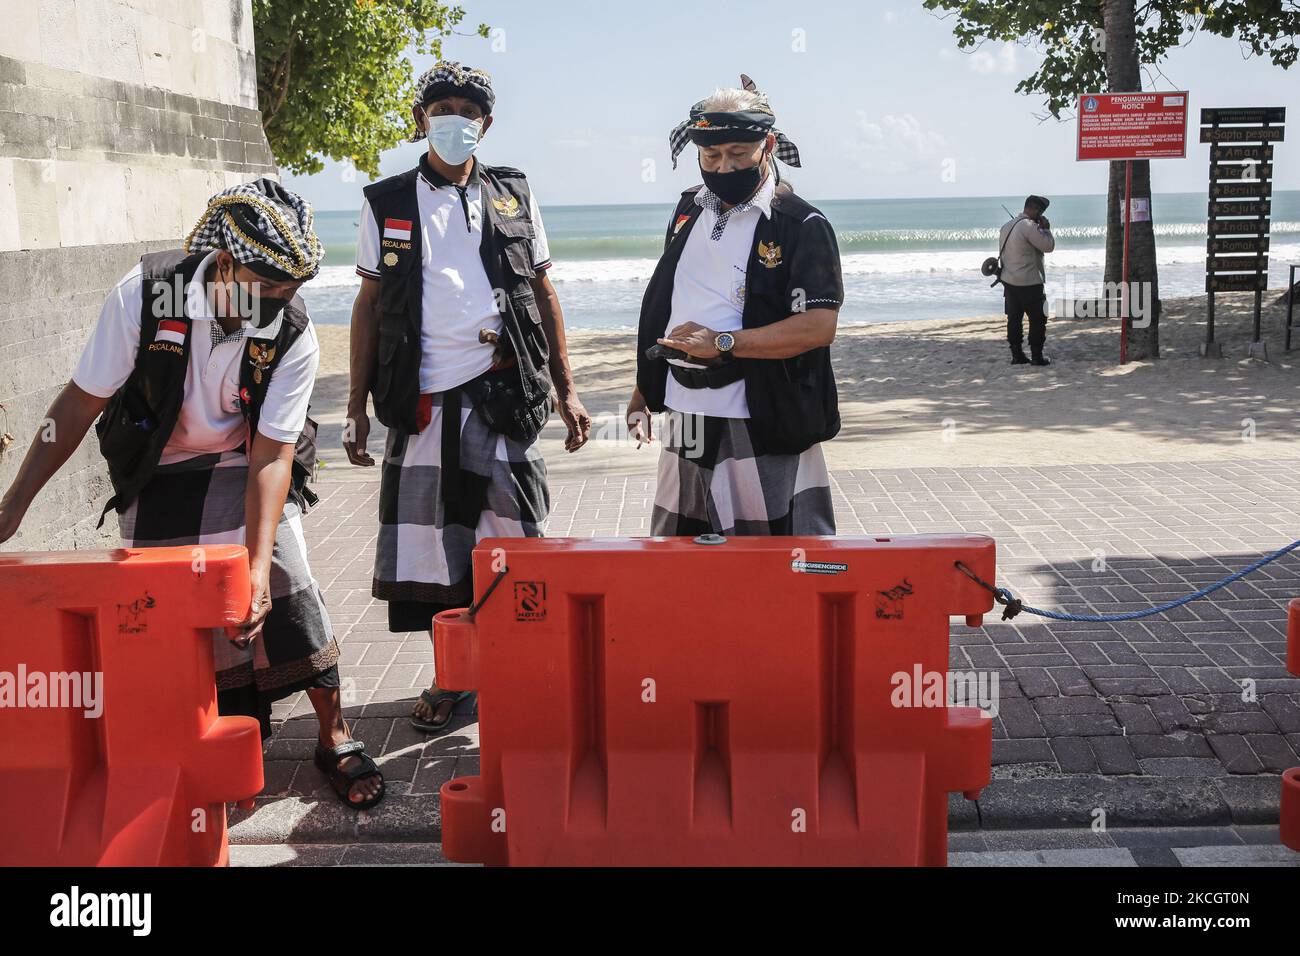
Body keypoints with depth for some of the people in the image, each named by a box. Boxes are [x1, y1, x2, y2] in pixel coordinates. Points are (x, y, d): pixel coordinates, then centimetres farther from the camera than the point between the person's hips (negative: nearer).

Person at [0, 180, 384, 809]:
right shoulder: (144, 294, -24)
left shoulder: (294, 339, -23)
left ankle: (333, 736, 1)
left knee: (286, 586, -16)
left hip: (244, 466, 0)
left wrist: (258, 568, -32)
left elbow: (271, 457, -22)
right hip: (157, 471, 1)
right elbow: (80, 403, -14)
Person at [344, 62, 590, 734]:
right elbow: (368, 307, 10)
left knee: (512, 542, -1)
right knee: (430, 545, 4)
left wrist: (566, 393, 8)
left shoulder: (513, 198, 10)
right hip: (422, 401, 0)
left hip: (502, 395, 0)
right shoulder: (387, 204, 8)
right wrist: (358, 408, 5)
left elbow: (544, 295, 13)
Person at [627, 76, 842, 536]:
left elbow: (819, 326, -18)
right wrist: (644, 391, 19)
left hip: (764, 428, -6)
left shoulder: (801, 226, -8)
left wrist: (721, 343, -21)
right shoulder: (690, 211, 13)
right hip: (685, 420, 6)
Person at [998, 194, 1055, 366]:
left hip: (1009, 281, 8)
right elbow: (1048, 246, -15)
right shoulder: (1028, 226, -18)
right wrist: (1046, 229, 1)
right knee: (1038, 319, 1)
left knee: (1014, 318, 11)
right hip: (1029, 283, -8)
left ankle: (1016, 355, 14)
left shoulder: (1007, 226, 11)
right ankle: (1037, 356, 4)